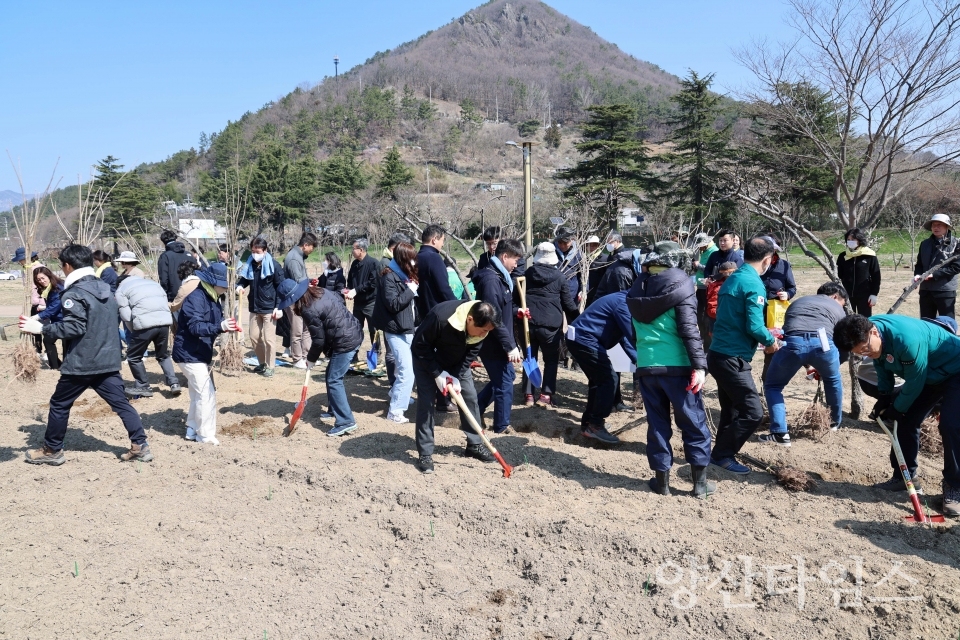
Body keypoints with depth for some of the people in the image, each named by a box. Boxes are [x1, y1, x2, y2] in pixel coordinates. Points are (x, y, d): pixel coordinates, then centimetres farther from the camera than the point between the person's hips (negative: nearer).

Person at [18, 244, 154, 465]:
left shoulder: (74, 293, -14)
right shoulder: (105, 288, 12)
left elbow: (73, 327, -22)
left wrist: (41, 329, -14)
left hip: (80, 363, -7)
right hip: (108, 360, 7)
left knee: (59, 404, 12)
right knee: (120, 403, 6)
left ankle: (52, 451, 23)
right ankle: (140, 446, 2)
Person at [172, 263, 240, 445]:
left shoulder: (212, 298, 8)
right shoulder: (196, 297, -22)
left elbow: (211, 325, 12)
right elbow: (195, 327, -33)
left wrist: (226, 326, -9)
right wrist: (220, 327, -47)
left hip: (200, 354, 10)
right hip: (190, 355, -10)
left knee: (199, 393, 19)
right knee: (206, 394, -8)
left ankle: (193, 430, 33)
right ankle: (206, 435, 3)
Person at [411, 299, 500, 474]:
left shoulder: (481, 326, -23)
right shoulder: (440, 317, -40)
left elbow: (471, 353, -9)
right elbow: (419, 346, -28)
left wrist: (458, 377, -19)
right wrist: (437, 373, -27)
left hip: (457, 361, 5)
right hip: (427, 358, -5)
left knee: (470, 396, 1)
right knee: (426, 401, -11)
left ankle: (474, 445, 16)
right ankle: (425, 454, -2)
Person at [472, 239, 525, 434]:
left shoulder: (498, 276, 11)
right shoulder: (491, 279, -21)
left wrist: (516, 312, 12)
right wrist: (510, 346, -26)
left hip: (496, 342, 10)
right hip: (493, 343, -10)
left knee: (504, 377, 20)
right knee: (505, 382, 2)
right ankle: (502, 427, 17)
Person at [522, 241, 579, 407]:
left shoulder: (527, 274, 6)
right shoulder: (558, 277, 0)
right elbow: (568, 302, 5)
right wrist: (579, 320, 17)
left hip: (528, 322, 2)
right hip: (550, 325, -2)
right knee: (551, 360, 9)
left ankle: (528, 394, 8)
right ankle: (546, 394, 1)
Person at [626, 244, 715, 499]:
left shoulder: (638, 290, 10)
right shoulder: (680, 285, -6)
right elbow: (689, 329, -14)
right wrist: (699, 365, -16)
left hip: (646, 365, 4)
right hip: (676, 365, -4)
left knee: (657, 423, 13)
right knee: (694, 423, 8)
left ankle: (662, 480, 19)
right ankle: (700, 482, 14)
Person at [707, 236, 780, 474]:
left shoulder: (732, 279, 13)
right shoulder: (753, 284, -14)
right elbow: (754, 326, -20)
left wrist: (765, 335, 22)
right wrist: (770, 341, -1)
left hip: (720, 354, 9)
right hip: (732, 358, -9)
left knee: (732, 410, 17)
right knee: (752, 412, -5)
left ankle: (721, 455, 23)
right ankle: (722, 455, 2)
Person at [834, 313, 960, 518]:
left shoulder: (906, 340, -41)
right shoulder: (866, 333, -16)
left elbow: (914, 383, -26)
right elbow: (882, 364, 5)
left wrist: (897, 409, -13)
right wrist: (885, 396, -2)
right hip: (928, 375, 8)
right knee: (906, 420, 5)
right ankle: (904, 476, 18)